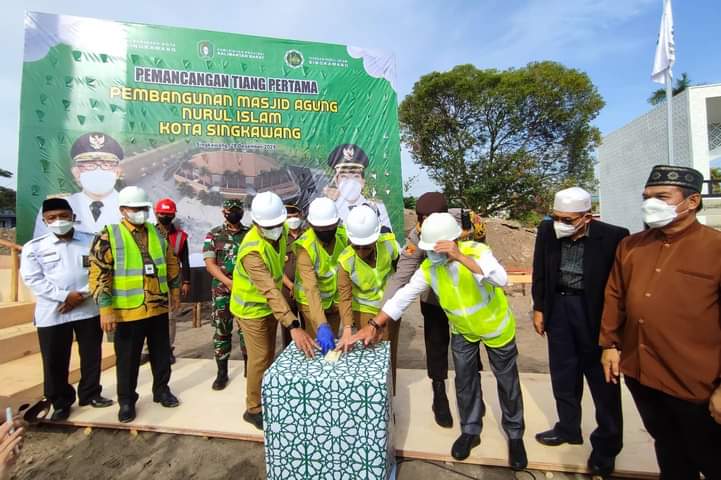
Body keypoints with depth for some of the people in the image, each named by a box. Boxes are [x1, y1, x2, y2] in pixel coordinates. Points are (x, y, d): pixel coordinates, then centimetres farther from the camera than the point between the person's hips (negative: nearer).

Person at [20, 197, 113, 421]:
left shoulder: (91, 242, 3)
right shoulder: (34, 247, 2)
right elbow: (33, 279, -6)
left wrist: (83, 295, -13)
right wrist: (65, 296, -16)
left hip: (89, 309, 1)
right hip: (51, 312, -1)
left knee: (91, 355, 11)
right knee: (55, 361, 8)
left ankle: (90, 393, 29)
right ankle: (61, 402, 26)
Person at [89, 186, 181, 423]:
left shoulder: (157, 233, 6)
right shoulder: (108, 236, -9)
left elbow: (171, 264, 14)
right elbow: (99, 274, -12)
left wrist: (175, 292, 16)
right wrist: (105, 309, -15)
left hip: (159, 307, 4)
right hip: (128, 311, -4)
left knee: (161, 353, 16)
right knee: (127, 359, 11)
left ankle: (161, 390, 35)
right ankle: (126, 401, 29)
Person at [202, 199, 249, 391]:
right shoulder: (214, 235, 1)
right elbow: (209, 264, -6)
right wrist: (229, 282, -17)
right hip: (222, 291, 0)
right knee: (221, 331, 8)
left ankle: (248, 368, 22)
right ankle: (222, 373, 21)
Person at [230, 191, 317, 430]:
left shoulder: (282, 231, -12)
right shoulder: (252, 250, -36)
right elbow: (270, 291, -43)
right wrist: (294, 326, -50)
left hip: (270, 304, 7)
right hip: (252, 308, -7)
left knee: (270, 355, 19)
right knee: (260, 359, 3)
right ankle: (254, 409, 25)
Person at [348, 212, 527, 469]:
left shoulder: (476, 251, -32)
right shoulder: (428, 268, -21)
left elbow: (500, 279, -48)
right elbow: (403, 297, -21)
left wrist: (461, 257, -54)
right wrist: (374, 325, -28)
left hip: (496, 326, -3)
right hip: (463, 330, 3)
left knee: (507, 381, 14)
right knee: (465, 380, 12)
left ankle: (515, 435, 37)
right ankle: (471, 431, 36)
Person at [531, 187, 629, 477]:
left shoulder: (612, 236, -19)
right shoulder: (547, 231, -7)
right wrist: (539, 308, 4)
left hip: (595, 311, -4)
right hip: (558, 306, 4)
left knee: (601, 376, 11)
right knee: (563, 373, 16)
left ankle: (607, 443, 32)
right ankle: (568, 427, 37)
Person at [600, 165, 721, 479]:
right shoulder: (629, 246, 3)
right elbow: (614, 297, 8)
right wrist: (609, 344, 7)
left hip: (695, 382, -4)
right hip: (638, 372, 4)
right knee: (667, 448, 24)